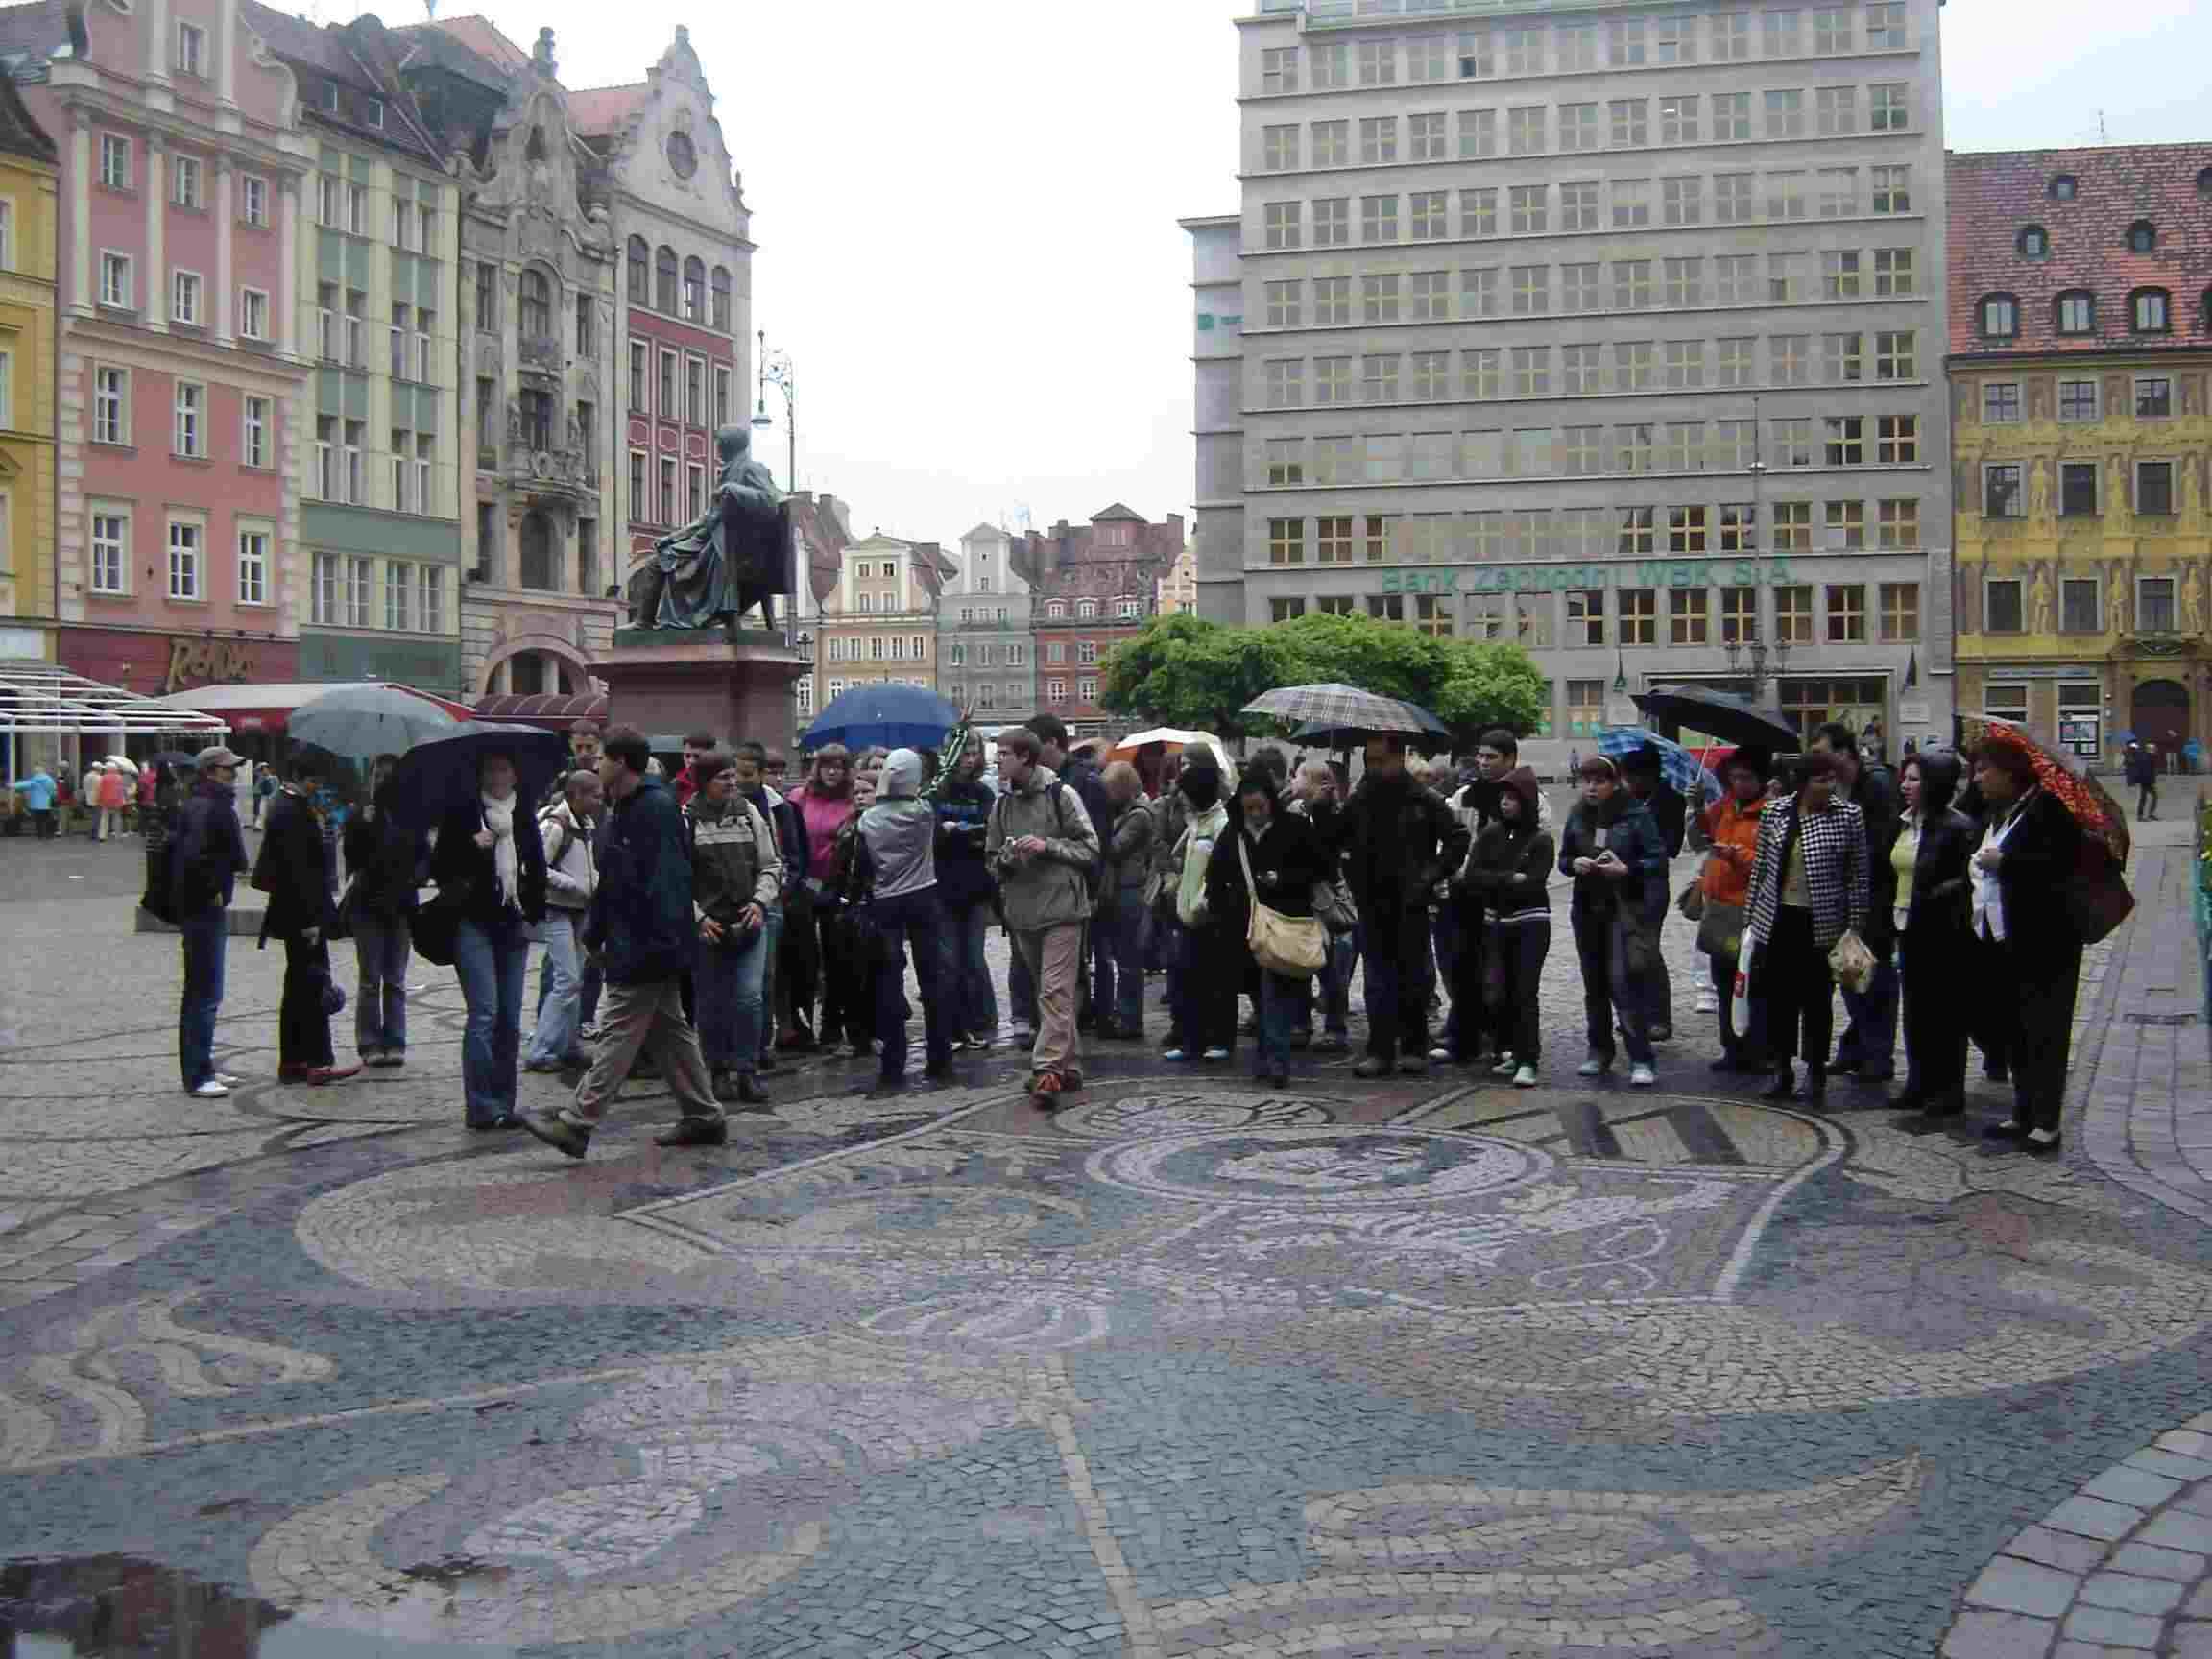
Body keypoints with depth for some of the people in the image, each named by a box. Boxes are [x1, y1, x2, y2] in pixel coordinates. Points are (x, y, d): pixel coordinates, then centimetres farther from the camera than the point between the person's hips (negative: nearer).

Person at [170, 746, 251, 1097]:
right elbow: (193, 855, -29)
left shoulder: (195, 805, 15)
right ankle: (197, 1076, -3)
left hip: (205, 909, 11)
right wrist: (213, 890, -19)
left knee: (202, 993, 16)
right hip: (205, 909, -11)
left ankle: (202, 1069, 25)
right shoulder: (208, 808, -17)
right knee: (204, 993, -6)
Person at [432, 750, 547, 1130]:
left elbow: (537, 871, 18)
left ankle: (503, 1104, 12)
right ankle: (480, 1106, -9)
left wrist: (532, 914, 7)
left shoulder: (525, 818, 11)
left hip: (513, 927, 5)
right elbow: (440, 869, -2)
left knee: (510, 1020, 5)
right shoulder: (461, 813, 0)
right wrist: (473, 847, -17)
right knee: (484, 1013, -12)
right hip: (474, 924, -4)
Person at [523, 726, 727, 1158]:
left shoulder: (657, 808, -17)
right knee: (669, 1030, 14)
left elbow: (663, 881, -23)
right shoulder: (621, 810, 16)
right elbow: (610, 880, 22)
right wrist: (594, 932, 20)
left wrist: (655, 942, -26)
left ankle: (577, 1123, -4)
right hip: (632, 944, 11)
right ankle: (703, 1118, 20)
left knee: (618, 1032, -6)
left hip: (645, 947, -11)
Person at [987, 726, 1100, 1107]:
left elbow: (1091, 850, -4)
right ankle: (1069, 1067, 20)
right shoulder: (1001, 804, 10)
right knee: (1051, 993, 13)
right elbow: (993, 859, 17)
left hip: (1061, 908, -6)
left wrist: (1047, 846, -15)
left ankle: (1048, 1069, -16)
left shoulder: (1061, 795, -5)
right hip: (1022, 913, 6)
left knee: (1055, 992, -11)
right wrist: (1006, 859, -6)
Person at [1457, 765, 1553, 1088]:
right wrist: (1510, 879, -11)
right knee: (1497, 992, 3)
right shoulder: (1490, 834, 6)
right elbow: (1471, 876, -4)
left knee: (1525, 992, -8)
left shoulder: (1541, 839, -4)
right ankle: (1509, 1051, 21)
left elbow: (1533, 884, -14)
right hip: (1496, 923, 4)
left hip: (1530, 923, -3)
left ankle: (1527, 1061, -7)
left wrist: (1492, 884, -7)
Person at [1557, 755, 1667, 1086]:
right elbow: (1563, 859, 13)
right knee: (1594, 983, 13)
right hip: (1587, 909, 5)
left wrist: (1626, 869, -21)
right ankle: (1599, 1051, 25)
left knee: (1623, 981, -13)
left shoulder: (1637, 814, -7)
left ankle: (1641, 1060, -10)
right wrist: (1574, 864, -9)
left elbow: (1657, 859, -7)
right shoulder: (1577, 815, 6)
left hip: (1625, 909, -5)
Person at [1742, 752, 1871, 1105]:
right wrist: (1752, 916, 9)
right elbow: (1760, 867, 9)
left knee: (1816, 1001, 4)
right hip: (1777, 919, 3)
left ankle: (1815, 1076, 15)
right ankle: (1782, 1072, 20)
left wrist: (1856, 927, -4)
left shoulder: (1848, 816, -5)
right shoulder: (1774, 813, 1)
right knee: (1779, 999, 8)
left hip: (1822, 924, -2)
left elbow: (1860, 875, -2)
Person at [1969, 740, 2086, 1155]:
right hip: (1998, 941, 9)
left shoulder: (2046, 807, -12)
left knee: (2044, 1031, -3)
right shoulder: (1994, 814, 16)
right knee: (2012, 1031, 14)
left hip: (2041, 944, -9)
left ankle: (2045, 1122, 1)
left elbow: (2061, 863, -24)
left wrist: (2003, 862, -18)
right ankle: (2023, 1113, 24)